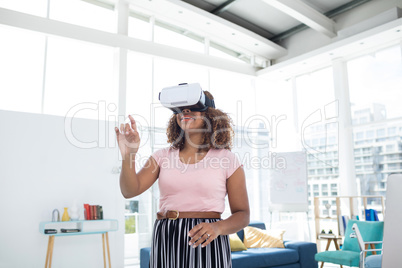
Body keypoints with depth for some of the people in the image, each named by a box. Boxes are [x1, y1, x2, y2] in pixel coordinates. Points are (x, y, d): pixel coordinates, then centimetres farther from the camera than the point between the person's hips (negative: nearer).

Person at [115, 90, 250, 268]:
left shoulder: (227, 160, -2)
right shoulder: (163, 156, 6)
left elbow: (243, 215, -1)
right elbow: (130, 191, -5)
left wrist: (218, 228, -21)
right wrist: (128, 155, -21)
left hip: (207, 244, -2)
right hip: (165, 242, 3)